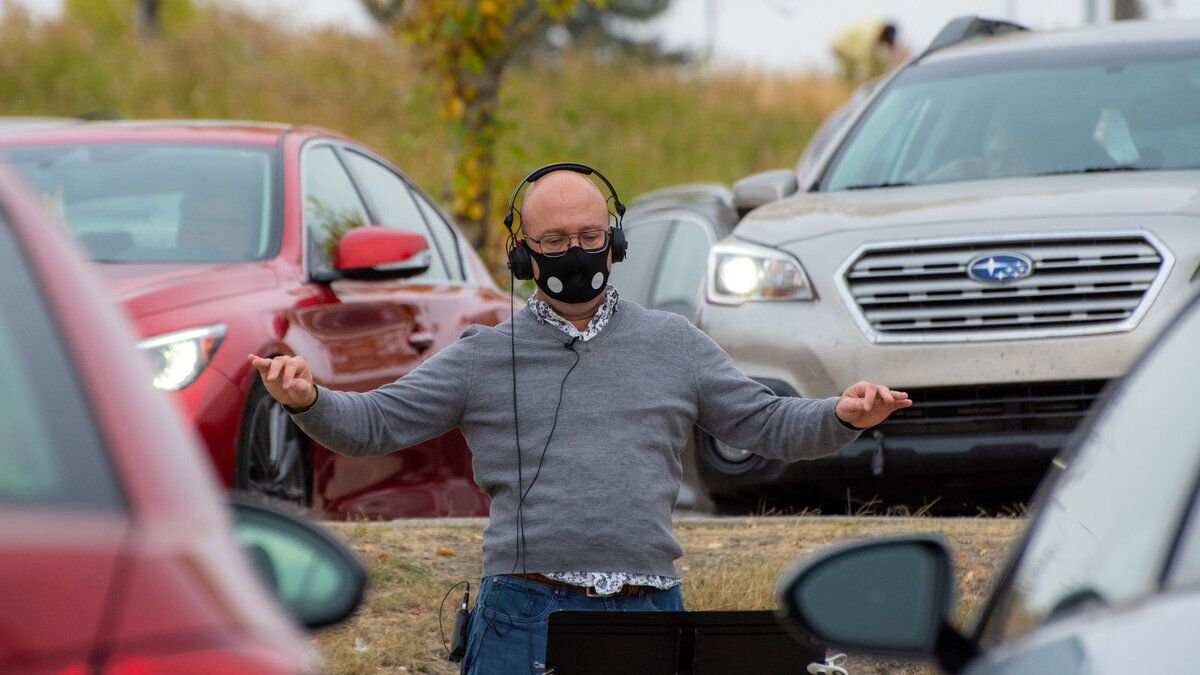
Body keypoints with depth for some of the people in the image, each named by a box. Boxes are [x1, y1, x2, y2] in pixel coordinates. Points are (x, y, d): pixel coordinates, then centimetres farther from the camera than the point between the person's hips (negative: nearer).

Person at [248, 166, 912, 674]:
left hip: (648, 615, 1)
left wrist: (840, 416, -5)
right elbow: (371, 423, 7)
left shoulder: (674, 345, 14)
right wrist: (309, 400, -14)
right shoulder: (484, 356, 9)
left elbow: (768, 424, 15)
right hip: (525, 615, -1)